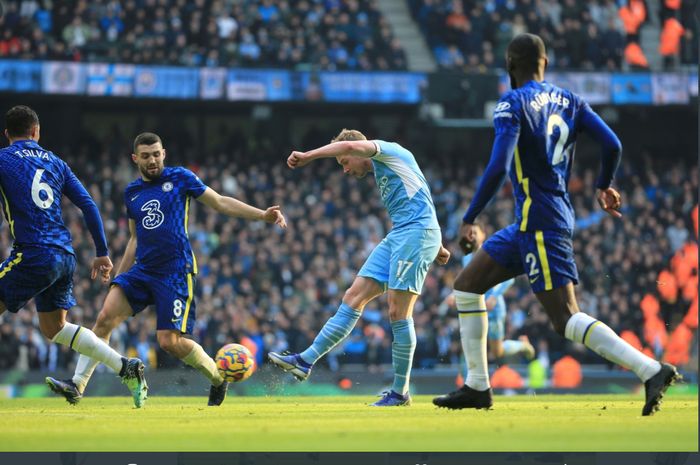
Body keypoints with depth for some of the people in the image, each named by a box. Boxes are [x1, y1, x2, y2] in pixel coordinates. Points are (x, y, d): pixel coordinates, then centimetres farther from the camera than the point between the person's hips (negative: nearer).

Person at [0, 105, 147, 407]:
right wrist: (102, 254, 17)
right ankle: (126, 368, 10)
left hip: (33, 255, -6)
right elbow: (88, 205, 14)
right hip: (65, 255, 6)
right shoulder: (55, 162, 17)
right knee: (54, 328, 19)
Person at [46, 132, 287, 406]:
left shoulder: (180, 178, 1)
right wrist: (119, 277, 21)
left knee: (170, 341, -11)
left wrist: (263, 216, -5)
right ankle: (77, 385, -14)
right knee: (106, 317, -14)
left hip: (175, 273, -5)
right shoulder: (132, 193, 14)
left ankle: (218, 378, 15)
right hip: (142, 271, 5)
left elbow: (221, 203, 3)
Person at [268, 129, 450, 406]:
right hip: (397, 237, 10)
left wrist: (308, 156, -13)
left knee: (398, 313, -11)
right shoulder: (381, 174, 26)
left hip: (417, 232, -10)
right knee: (353, 298, 2)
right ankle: (305, 361, -1)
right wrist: (437, 246, 30)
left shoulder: (387, 150, 0)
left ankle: (400, 392, -5)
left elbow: (350, 146, -19)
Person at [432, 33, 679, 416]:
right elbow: (612, 145, 3)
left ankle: (651, 370, -20)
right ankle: (477, 387, 16)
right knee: (467, 284, 16)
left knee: (566, 319, -12)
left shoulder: (512, 105, -12)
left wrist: (469, 220, -16)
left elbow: (498, 167, -22)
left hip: (540, 223, -9)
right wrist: (604, 186, 23)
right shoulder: (568, 101, 9)